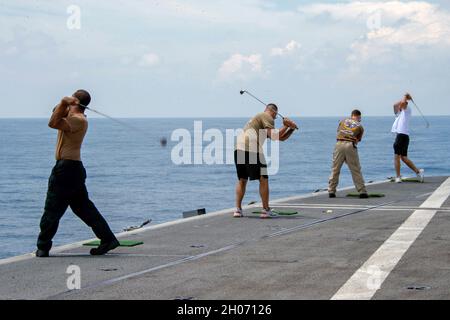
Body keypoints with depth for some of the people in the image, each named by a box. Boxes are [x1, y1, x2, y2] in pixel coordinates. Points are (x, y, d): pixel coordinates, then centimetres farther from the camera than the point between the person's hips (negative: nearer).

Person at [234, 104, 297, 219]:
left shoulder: (258, 117, 33)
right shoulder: (267, 117, 6)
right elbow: (274, 135, -9)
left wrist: (291, 129, 24)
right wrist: (286, 126, 4)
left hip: (238, 147, 8)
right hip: (251, 148, -8)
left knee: (242, 180, 15)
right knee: (263, 179, 2)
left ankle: (238, 209, 7)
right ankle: (266, 210, 2)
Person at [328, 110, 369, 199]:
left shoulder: (343, 121, 21)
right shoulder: (360, 126, 16)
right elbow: (358, 140, 15)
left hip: (339, 144, 1)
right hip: (351, 145, -1)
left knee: (335, 169, 8)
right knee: (356, 170, 4)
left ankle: (331, 191, 7)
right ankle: (362, 192, 5)